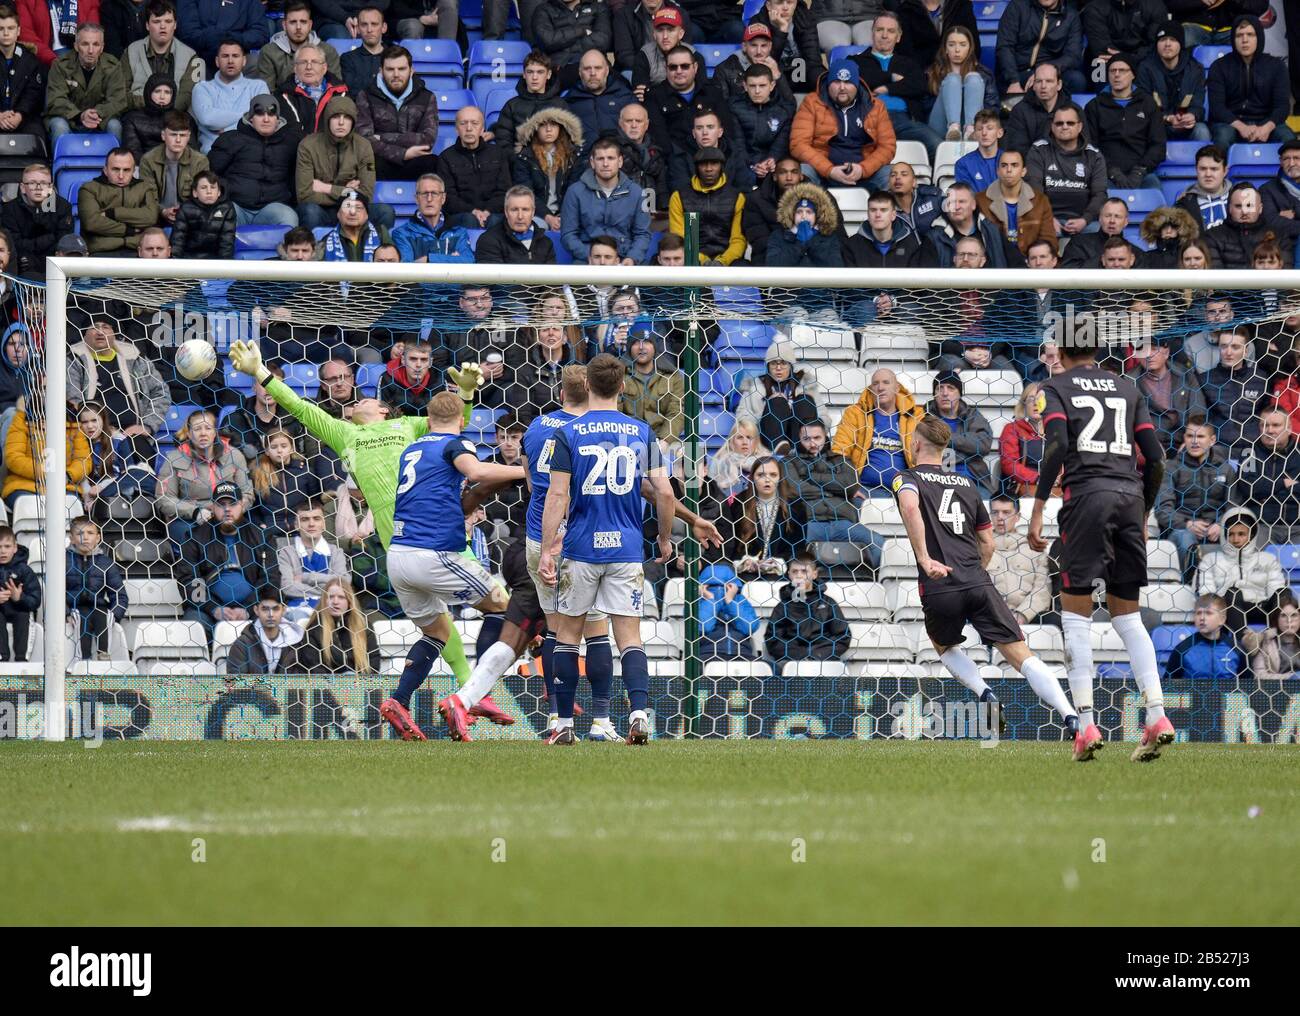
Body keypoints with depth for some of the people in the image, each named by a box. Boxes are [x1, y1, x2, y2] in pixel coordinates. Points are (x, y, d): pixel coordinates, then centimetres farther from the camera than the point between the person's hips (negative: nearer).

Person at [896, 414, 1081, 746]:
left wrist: (924, 559, -21)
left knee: (945, 647, 28)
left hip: (939, 590, -3)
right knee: (1022, 656, -4)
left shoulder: (907, 478, 6)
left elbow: (910, 507, -19)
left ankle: (985, 696, 1)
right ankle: (1076, 723, -22)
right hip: (979, 585, 3)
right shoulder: (966, 484, 21)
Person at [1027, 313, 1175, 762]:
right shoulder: (1127, 389, 20)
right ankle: (1157, 716, -4)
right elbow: (1155, 459, 14)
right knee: (1126, 613, 11)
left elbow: (1057, 446, -9)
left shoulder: (1056, 387, 7)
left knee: (1076, 611, 2)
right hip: (1131, 495, 4)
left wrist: (1037, 509, -10)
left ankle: (1086, 724, -8)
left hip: (1087, 493, -4)